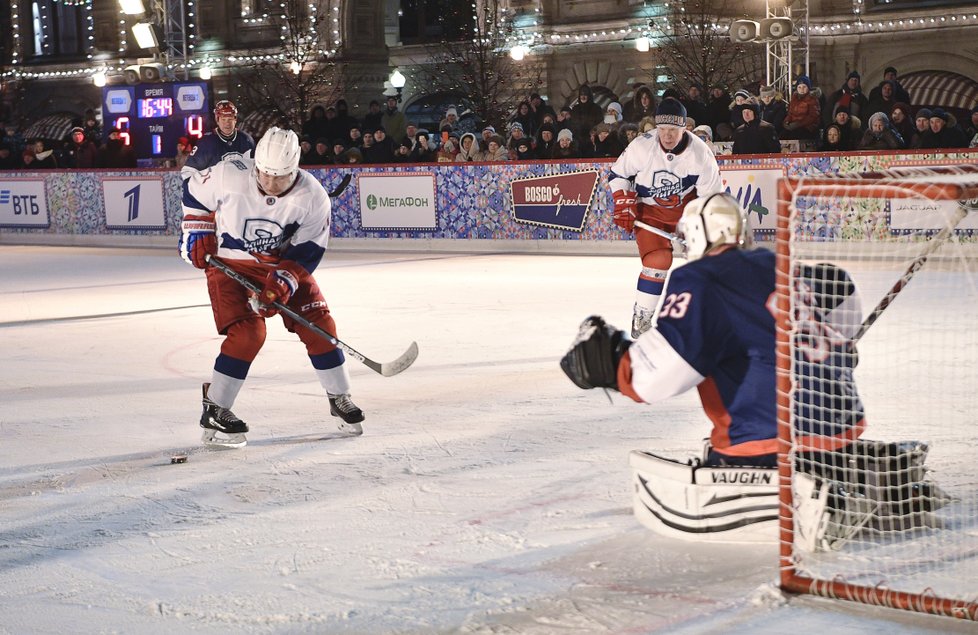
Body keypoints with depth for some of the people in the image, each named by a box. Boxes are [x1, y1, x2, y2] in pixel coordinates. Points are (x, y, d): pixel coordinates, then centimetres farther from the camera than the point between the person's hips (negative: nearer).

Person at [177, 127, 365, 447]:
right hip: (230, 262, -3)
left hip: (284, 263, 3)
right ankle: (213, 413, -9)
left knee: (318, 325, -2)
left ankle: (340, 399, 17)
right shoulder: (229, 175, -24)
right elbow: (194, 191, -3)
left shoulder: (312, 196, -19)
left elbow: (308, 250, -13)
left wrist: (284, 281, -26)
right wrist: (196, 233, -5)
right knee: (247, 333, -19)